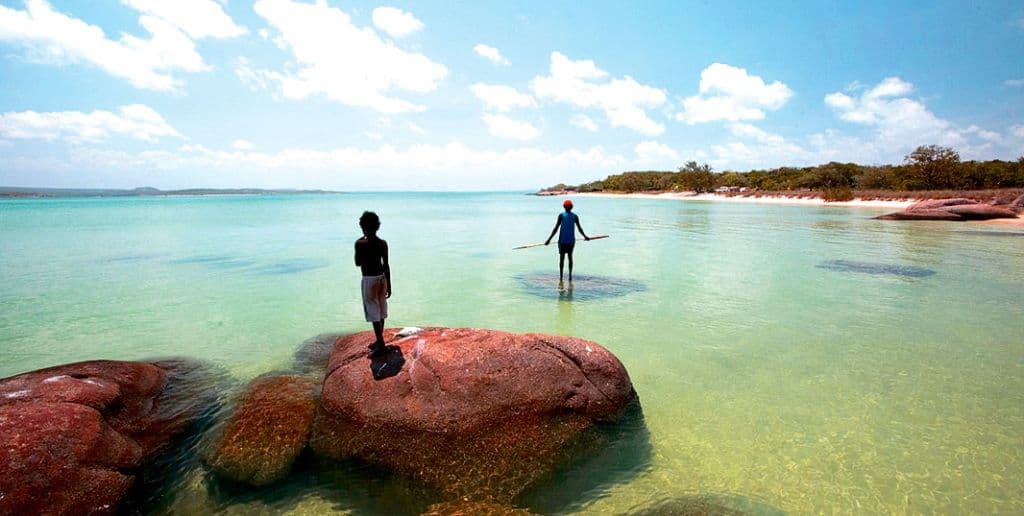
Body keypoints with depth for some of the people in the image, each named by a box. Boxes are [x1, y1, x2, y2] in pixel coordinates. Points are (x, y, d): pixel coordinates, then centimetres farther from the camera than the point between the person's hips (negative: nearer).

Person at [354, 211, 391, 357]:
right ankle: (379, 341, 28)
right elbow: (386, 265, 1)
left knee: (374, 313, 0)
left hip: (369, 280, -6)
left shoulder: (360, 243, -17)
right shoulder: (383, 243, -2)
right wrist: (389, 285, 9)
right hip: (381, 278, 6)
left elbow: (358, 263, -3)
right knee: (380, 312, 16)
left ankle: (380, 345, 2)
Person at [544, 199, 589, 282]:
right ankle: (570, 276, 9)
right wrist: (585, 237, 21)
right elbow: (580, 228, 4)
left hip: (562, 240, -2)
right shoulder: (575, 216, 0)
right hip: (571, 240, 2)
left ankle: (561, 277, 3)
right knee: (570, 257, 14)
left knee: (562, 258, 4)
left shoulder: (561, 215, -7)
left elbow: (556, 228, -10)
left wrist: (549, 239, -8)